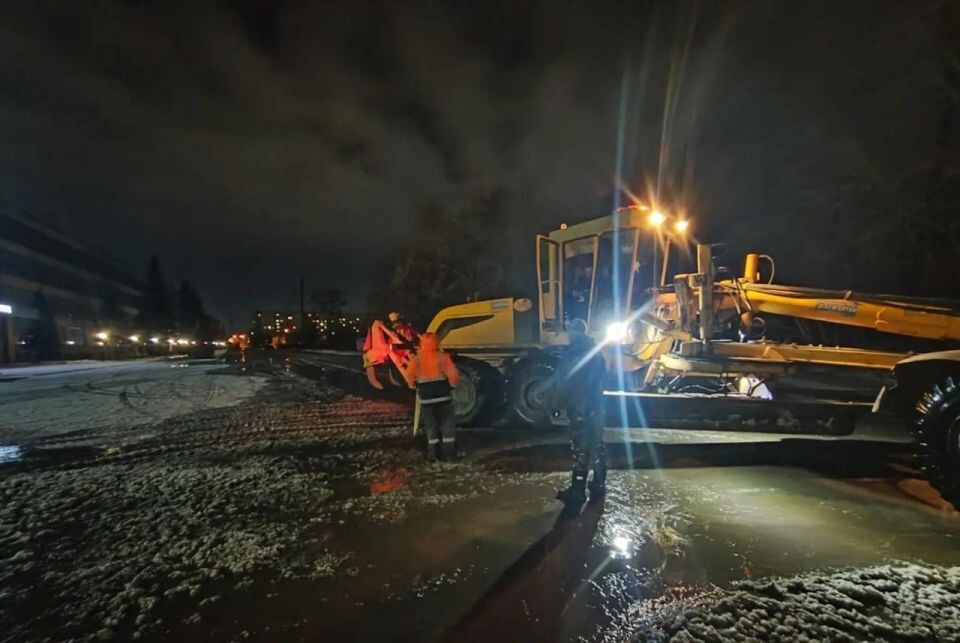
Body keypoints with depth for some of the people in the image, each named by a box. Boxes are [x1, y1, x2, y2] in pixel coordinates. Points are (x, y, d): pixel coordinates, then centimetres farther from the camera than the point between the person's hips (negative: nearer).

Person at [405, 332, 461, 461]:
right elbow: (453, 374, -10)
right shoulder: (442, 356, -8)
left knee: (430, 424, 11)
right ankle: (449, 450, 7)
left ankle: (432, 451, 10)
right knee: (447, 422, 8)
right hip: (442, 394, -2)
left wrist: (413, 385, 16)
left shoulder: (416, 359, -3)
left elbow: (409, 375, -3)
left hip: (425, 396, 2)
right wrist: (452, 384, 9)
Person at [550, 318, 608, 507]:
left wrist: (556, 404, -6)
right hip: (596, 407, 8)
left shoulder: (573, 353, -15)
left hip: (580, 408, -8)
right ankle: (598, 486, 23)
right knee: (597, 447, 14)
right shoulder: (596, 352, 11)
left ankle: (577, 491, 1)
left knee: (580, 449, -4)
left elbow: (563, 383, -15)